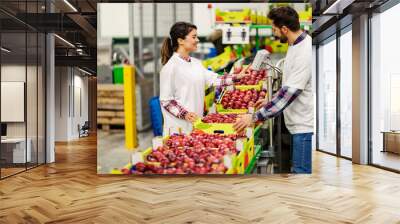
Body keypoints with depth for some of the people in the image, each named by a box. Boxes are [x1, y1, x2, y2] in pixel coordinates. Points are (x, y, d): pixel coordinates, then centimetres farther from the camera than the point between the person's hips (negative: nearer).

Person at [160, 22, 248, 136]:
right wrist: (185, 114, -22)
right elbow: (165, 100, -13)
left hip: (196, 122, 7)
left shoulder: (196, 63, 10)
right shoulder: (170, 67, -13)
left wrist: (237, 77, -1)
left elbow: (214, 79, 7)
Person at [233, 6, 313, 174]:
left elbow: (289, 93, -25)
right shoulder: (295, 46, 10)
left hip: (305, 125, -10)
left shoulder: (305, 52, -22)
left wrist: (255, 117, -22)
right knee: (298, 168, 18)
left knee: (301, 170, -1)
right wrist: (270, 101, 15)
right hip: (299, 123, 10)